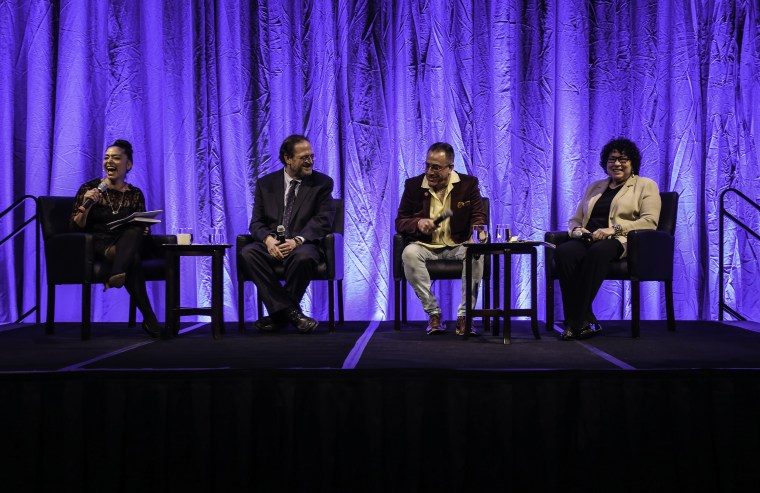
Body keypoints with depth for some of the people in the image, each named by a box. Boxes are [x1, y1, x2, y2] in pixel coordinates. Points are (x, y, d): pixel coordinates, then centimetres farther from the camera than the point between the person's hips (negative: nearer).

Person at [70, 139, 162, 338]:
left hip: (127, 244, 3)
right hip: (98, 245, -3)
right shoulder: (89, 188, 4)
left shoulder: (135, 194, 11)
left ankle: (116, 275, -52)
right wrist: (86, 206, -19)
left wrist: (144, 230, -11)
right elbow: (75, 227, -1)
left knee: (135, 231, -34)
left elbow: (142, 227, 13)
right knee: (133, 259, -35)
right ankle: (149, 319, -39)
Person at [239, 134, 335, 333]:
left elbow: (323, 220, -4)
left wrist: (297, 240, -21)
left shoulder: (322, 183, 6)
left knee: (303, 256, -38)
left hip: (303, 245, -2)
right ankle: (292, 313, -27)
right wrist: (268, 239, -17)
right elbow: (256, 222, 7)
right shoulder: (266, 183, 13)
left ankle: (279, 314, -17)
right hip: (272, 245, 3)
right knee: (248, 253, -29)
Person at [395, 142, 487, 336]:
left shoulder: (468, 183, 1)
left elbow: (480, 217, 0)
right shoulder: (413, 185, 2)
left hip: (459, 246, 0)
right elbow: (400, 222, 3)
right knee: (409, 253, -33)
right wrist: (418, 224, -20)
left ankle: (464, 316, -25)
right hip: (426, 246, 0)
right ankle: (433, 313, -24)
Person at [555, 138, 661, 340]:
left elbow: (650, 221, -2)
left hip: (622, 242, -4)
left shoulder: (646, 185, 14)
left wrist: (613, 229, -15)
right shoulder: (594, 187, 29)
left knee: (598, 251, -40)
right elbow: (575, 219, 27)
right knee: (563, 252, -32)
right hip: (588, 240, 4)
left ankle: (576, 322, -36)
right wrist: (577, 230, 1)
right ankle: (586, 321, -32)